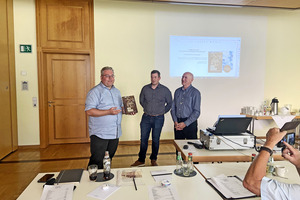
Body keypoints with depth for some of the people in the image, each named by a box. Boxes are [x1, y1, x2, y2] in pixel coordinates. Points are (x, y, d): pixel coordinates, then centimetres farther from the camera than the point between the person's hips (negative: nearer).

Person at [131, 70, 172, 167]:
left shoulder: (165, 90, -3)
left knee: (155, 140, 8)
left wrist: (162, 111, 5)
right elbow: (141, 101, 16)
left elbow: (169, 103, 9)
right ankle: (141, 160, 19)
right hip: (146, 117, 2)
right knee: (143, 139, 6)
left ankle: (153, 160, 25)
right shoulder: (145, 88, 2)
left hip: (158, 118, -1)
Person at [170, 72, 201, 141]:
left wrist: (185, 124, -14)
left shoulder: (195, 92, -5)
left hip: (190, 123, -4)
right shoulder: (177, 91, 10)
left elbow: (196, 112, -10)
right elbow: (173, 108, 10)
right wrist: (175, 122, -4)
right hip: (177, 124, 4)